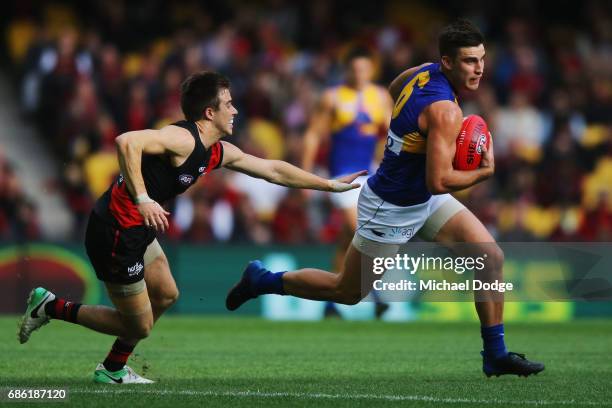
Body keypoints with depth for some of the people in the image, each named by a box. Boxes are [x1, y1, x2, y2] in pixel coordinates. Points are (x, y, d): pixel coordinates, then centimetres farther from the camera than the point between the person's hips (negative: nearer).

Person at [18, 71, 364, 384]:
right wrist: (142, 199, -38)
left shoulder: (219, 153, 10)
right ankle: (51, 307, 9)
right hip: (115, 232, -10)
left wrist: (331, 185, 21)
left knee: (166, 295, 21)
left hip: (139, 229, 10)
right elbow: (127, 142, -35)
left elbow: (273, 170, 19)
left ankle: (113, 370, 33)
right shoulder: (183, 139, -20)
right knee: (139, 327, -1)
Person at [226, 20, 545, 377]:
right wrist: (484, 172, -19)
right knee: (347, 292, 9)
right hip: (392, 209, -9)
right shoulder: (445, 110, -32)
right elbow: (438, 182, -35)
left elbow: (394, 89, 19)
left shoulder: (423, 72, -5)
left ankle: (496, 355, 6)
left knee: (491, 258, -2)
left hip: (425, 200, 9)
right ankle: (262, 281, 29)